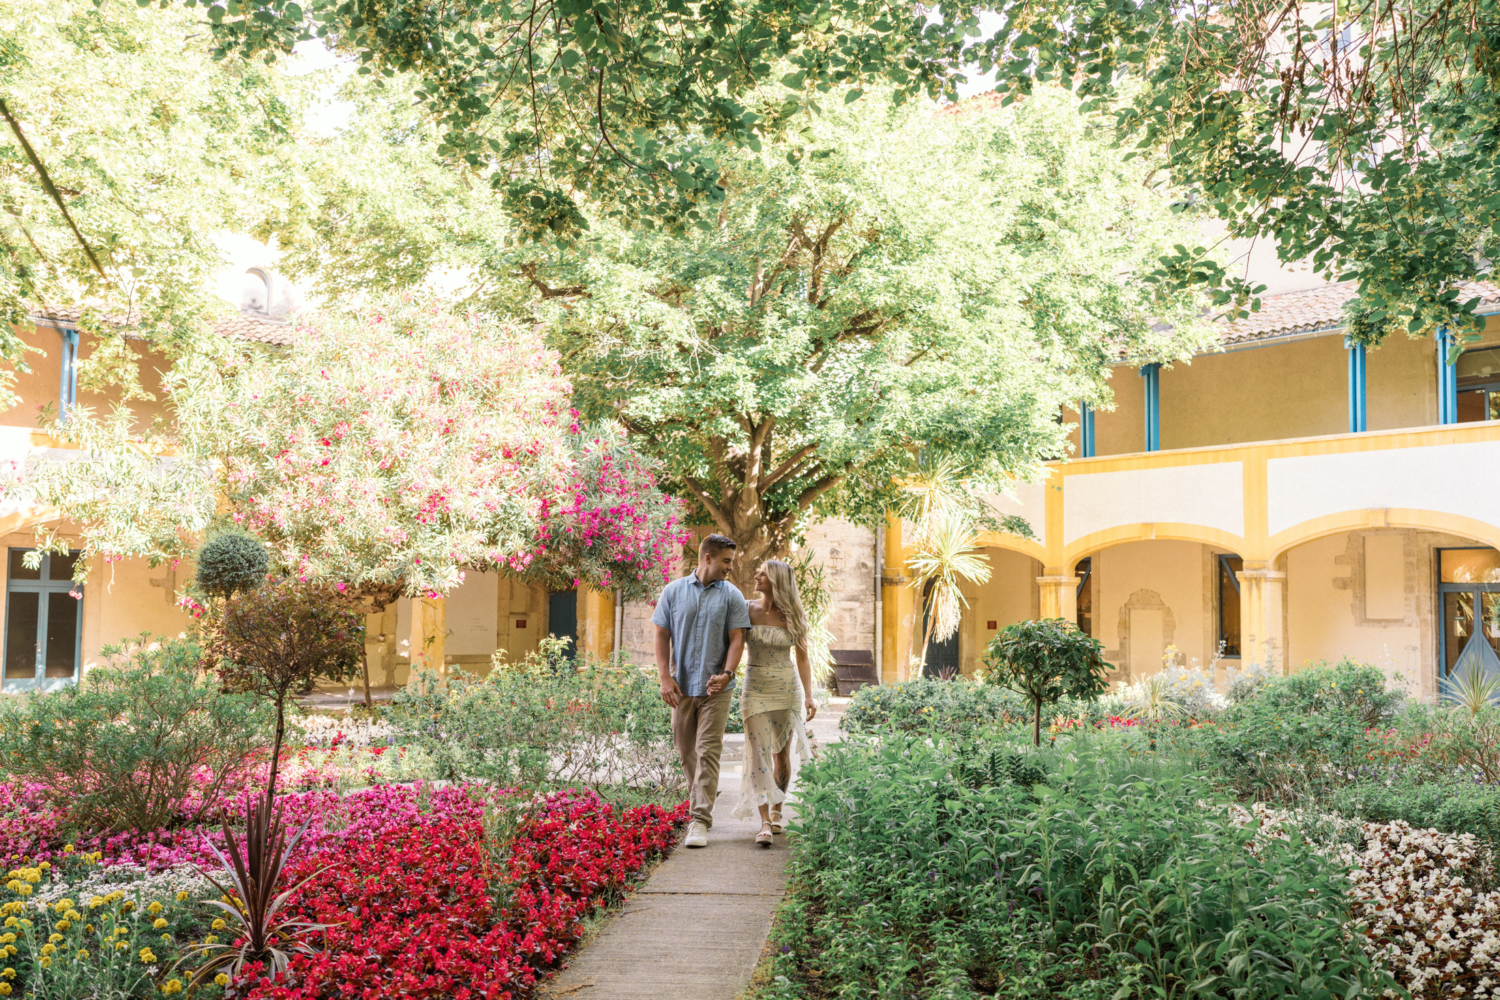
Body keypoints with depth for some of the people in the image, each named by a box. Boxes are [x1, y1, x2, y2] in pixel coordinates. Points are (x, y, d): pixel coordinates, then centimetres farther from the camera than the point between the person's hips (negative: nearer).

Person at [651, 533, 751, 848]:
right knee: (685, 750, 12)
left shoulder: (732, 596, 2)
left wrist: (726, 674, -17)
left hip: (715, 688, -2)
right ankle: (704, 797, 34)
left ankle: (699, 821, -8)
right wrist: (665, 678, -6)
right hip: (681, 686, 2)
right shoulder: (673, 592, 4)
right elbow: (661, 636, 4)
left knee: (708, 752, -8)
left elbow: (736, 639, -1)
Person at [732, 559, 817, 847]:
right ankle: (764, 823, -12)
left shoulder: (792, 616, -1)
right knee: (758, 753, -10)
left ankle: (776, 810, 29)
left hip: (787, 688, 1)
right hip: (756, 687, -1)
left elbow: (802, 658, 1)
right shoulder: (747, 610, -2)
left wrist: (808, 696, -6)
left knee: (781, 754, 8)